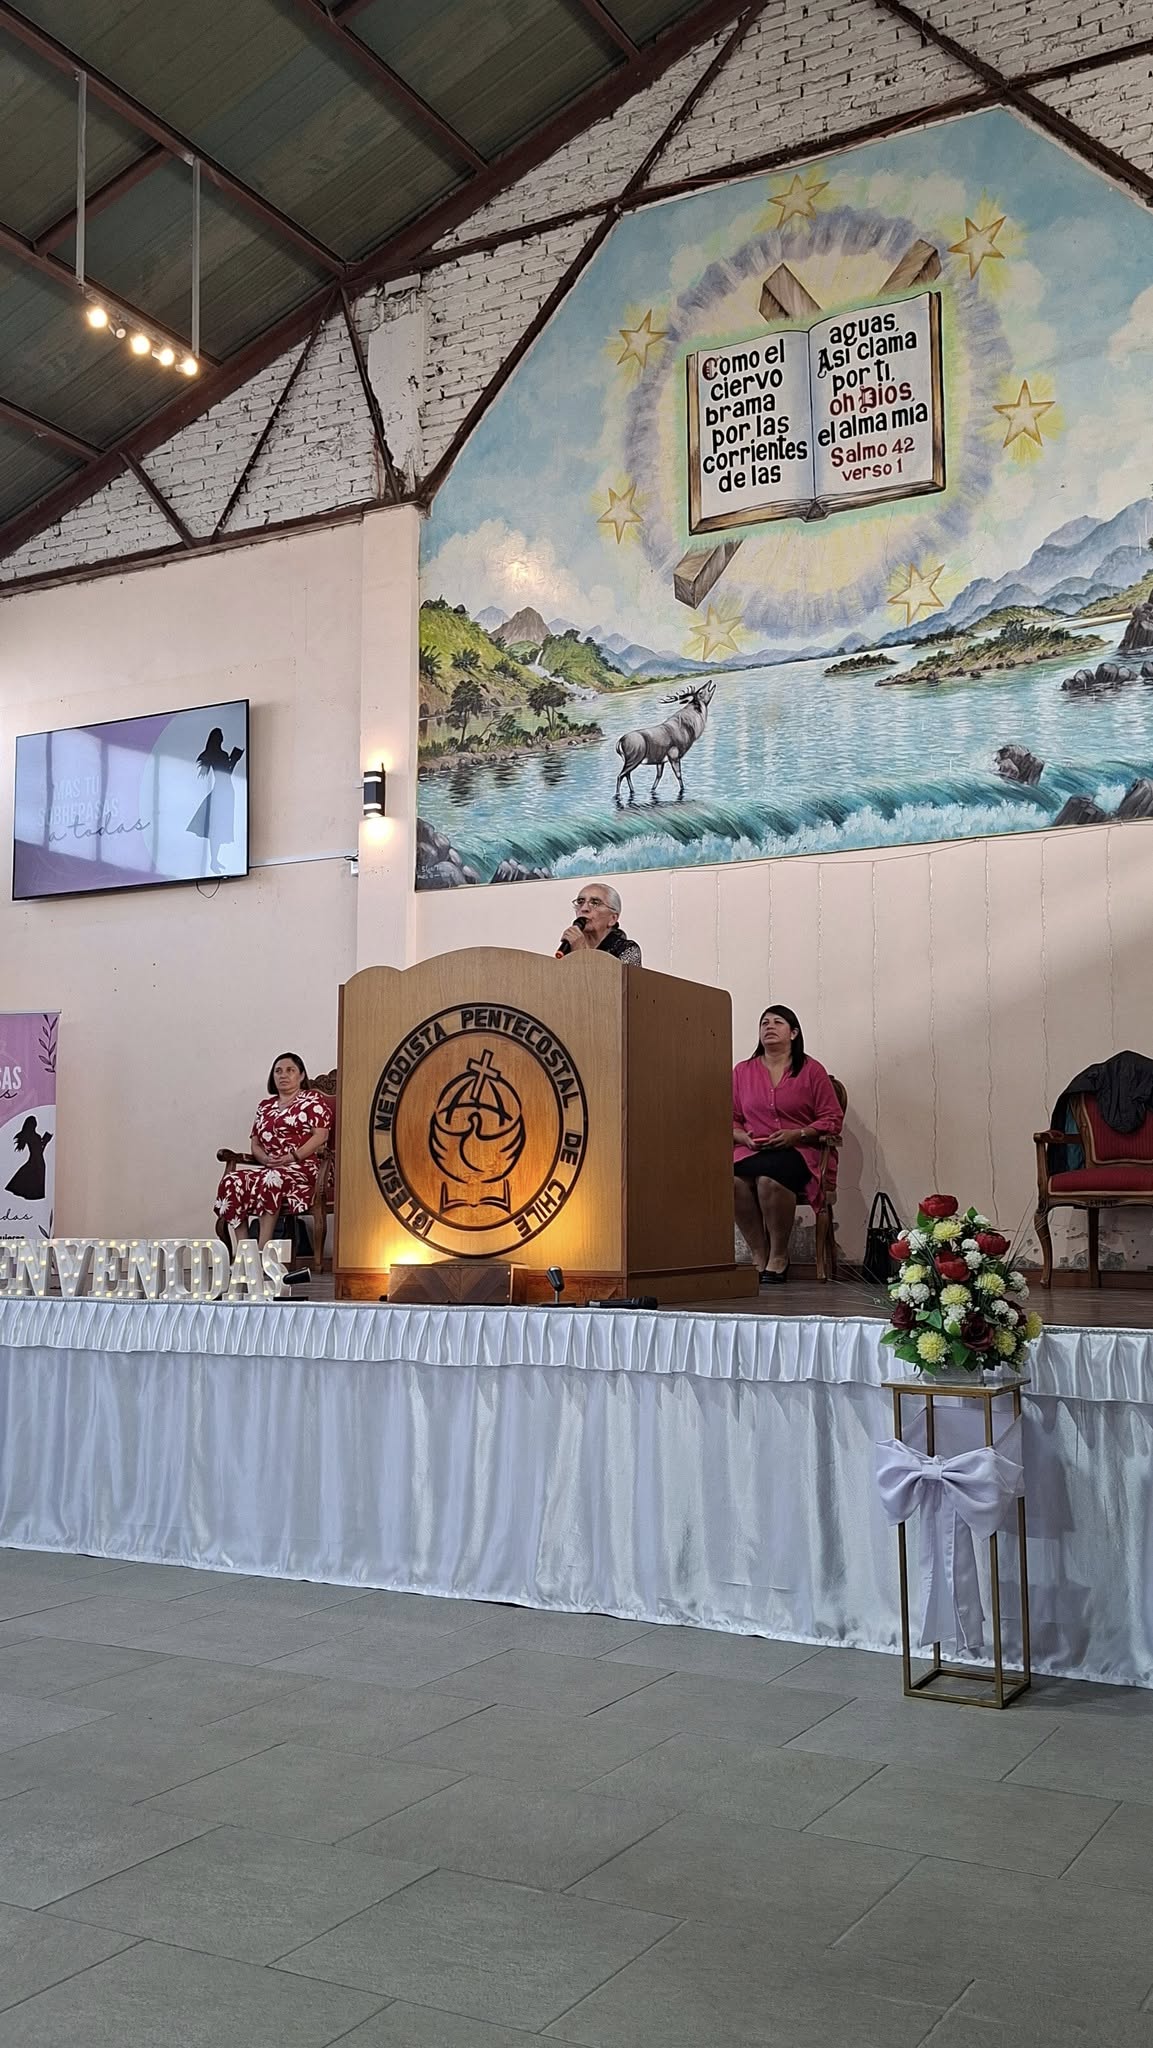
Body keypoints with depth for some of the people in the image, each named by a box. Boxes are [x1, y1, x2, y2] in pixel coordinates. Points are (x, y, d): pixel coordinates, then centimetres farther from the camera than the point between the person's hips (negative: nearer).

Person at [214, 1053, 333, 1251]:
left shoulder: (313, 1100, 8)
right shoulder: (266, 1106, 25)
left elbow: (320, 1135, -4)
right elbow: (255, 1143, 21)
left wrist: (292, 1157, -15)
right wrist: (265, 1158, -2)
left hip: (303, 1167, -5)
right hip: (268, 1167, 5)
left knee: (271, 1180, -38)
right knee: (233, 1181, -24)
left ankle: (262, 1248, -38)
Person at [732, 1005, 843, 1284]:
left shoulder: (811, 1070, 8)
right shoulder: (742, 1071, 17)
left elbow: (833, 1119, 3)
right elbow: (731, 1120, 16)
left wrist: (797, 1135, -12)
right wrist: (744, 1138, -6)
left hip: (800, 1152, -3)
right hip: (751, 1153, 3)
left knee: (769, 1176, -38)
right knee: (733, 1178, -33)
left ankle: (779, 1257, -20)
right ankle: (760, 1256, -19)